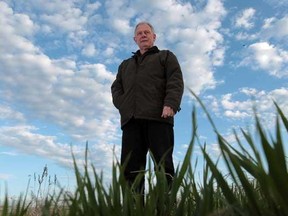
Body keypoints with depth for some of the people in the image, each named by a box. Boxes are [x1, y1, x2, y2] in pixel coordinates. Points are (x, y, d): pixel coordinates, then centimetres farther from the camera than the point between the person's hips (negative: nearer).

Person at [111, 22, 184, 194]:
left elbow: (176, 82, 5)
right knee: (130, 167, -6)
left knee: (164, 165, -9)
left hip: (158, 117, -3)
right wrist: (123, 106, 2)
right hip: (131, 119, 4)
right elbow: (116, 88, 23)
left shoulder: (166, 56, 22)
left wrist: (170, 105, -13)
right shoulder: (125, 65, 35)